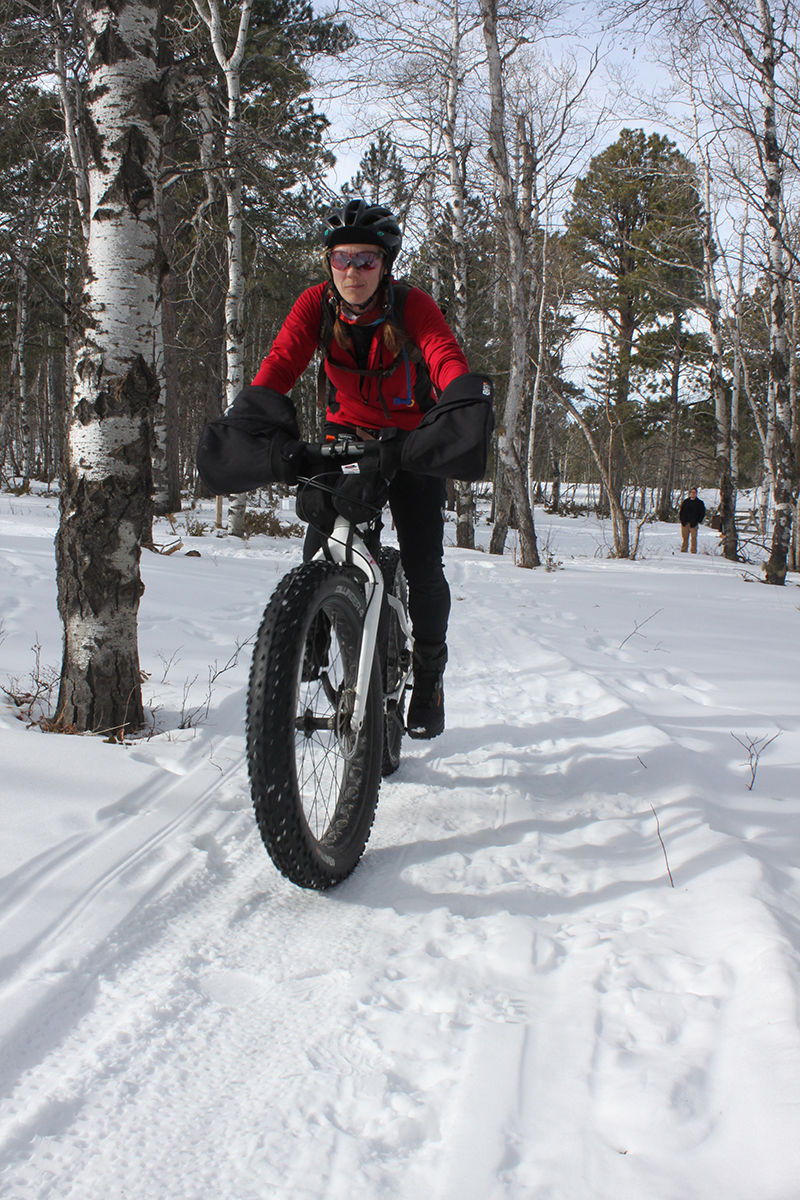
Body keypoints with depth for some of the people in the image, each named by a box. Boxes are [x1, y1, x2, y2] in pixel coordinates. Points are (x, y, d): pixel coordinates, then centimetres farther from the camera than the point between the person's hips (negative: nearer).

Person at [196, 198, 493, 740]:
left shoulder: (413, 306, -20)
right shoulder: (316, 305, -15)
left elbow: (448, 361, -36)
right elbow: (280, 365, -28)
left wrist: (466, 406, -58)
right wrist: (252, 426, -46)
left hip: (413, 440, -2)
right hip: (345, 434, 2)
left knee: (422, 564, -11)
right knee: (320, 554, -12)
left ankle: (428, 675, 12)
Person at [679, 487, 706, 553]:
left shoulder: (699, 503, 3)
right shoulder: (686, 501, 10)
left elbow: (702, 512, 7)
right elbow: (681, 510, 16)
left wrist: (699, 521, 0)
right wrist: (681, 519, 6)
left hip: (693, 524, -2)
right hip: (685, 523, 2)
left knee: (693, 538, -4)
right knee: (684, 538, 6)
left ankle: (693, 552, 0)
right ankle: (683, 551, 12)